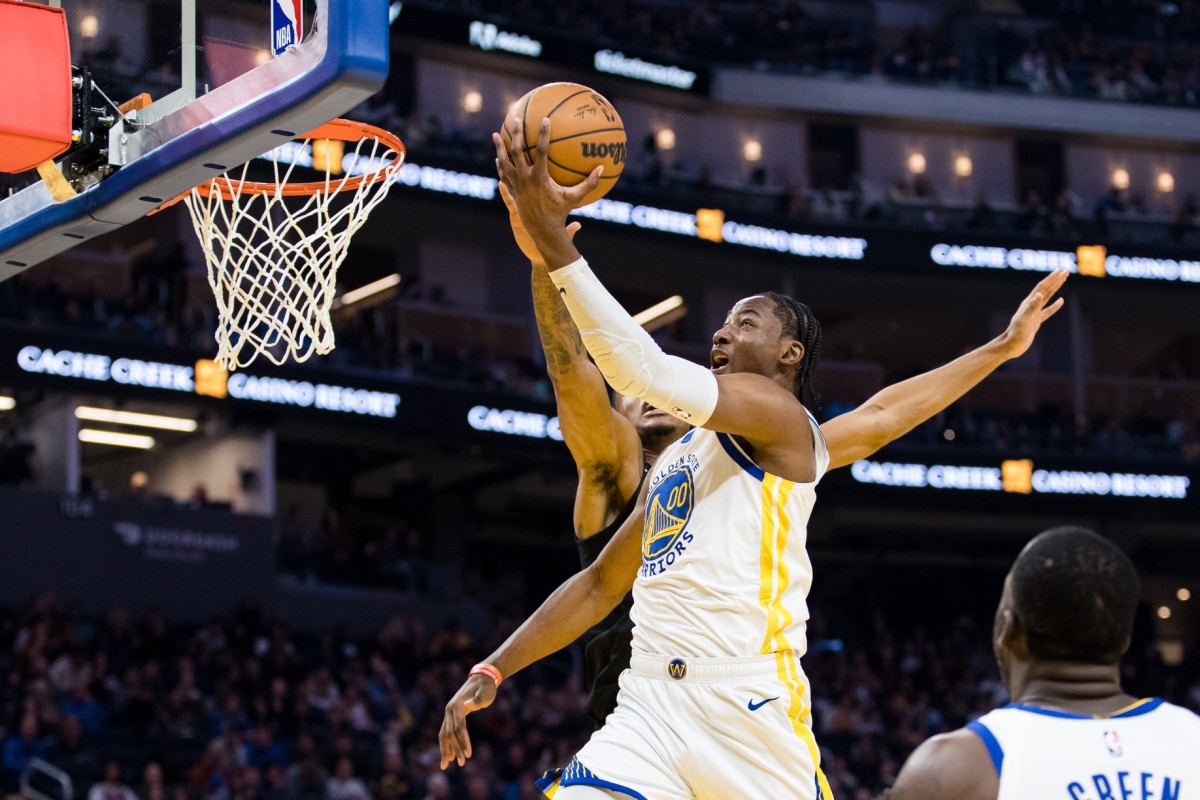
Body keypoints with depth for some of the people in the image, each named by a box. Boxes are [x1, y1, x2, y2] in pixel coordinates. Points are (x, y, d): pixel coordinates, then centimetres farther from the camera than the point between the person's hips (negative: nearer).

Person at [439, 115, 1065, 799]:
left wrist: (550, 233, -15)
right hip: (648, 710, 6)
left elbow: (647, 372, -13)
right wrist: (493, 671, 20)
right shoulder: (677, 457, 27)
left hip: (749, 713, -6)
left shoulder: (778, 415, 2)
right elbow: (600, 586, 29)